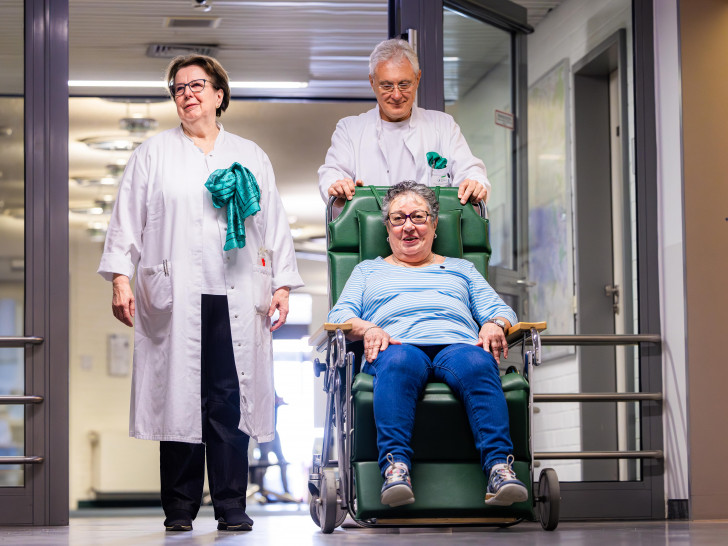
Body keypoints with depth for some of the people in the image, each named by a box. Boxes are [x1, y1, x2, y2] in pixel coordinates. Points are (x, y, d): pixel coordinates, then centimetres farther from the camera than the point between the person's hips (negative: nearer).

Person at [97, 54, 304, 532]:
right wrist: (120, 278, -3)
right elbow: (127, 219, 8)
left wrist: (283, 284, 8)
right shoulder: (154, 154, 14)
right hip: (174, 296, -1)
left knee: (231, 400, -4)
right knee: (180, 396, -3)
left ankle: (232, 505, 0)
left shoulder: (250, 156, 18)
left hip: (236, 296, 1)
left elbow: (274, 223, 16)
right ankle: (180, 507, 4)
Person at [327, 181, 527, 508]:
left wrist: (495, 324, -3)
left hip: (456, 344, 1)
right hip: (398, 344, -1)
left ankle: (499, 467, -53)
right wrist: (367, 328, -5)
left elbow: (498, 309, 23)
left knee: (477, 364, -38)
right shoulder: (368, 270, 34)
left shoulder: (460, 269, 36)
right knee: (399, 362, -41)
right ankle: (395, 468, -55)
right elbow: (340, 315, 18)